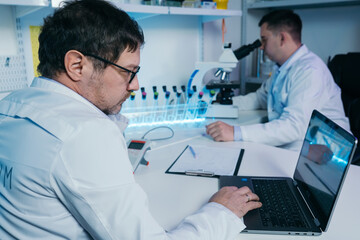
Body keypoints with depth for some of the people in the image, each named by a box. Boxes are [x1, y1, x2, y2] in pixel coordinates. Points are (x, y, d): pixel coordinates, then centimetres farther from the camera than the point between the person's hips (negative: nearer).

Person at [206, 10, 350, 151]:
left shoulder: (309, 70, -20)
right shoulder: (281, 68, 11)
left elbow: (293, 127, -30)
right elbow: (260, 97, 27)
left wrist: (236, 133, -36)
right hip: (282, 147, 8)